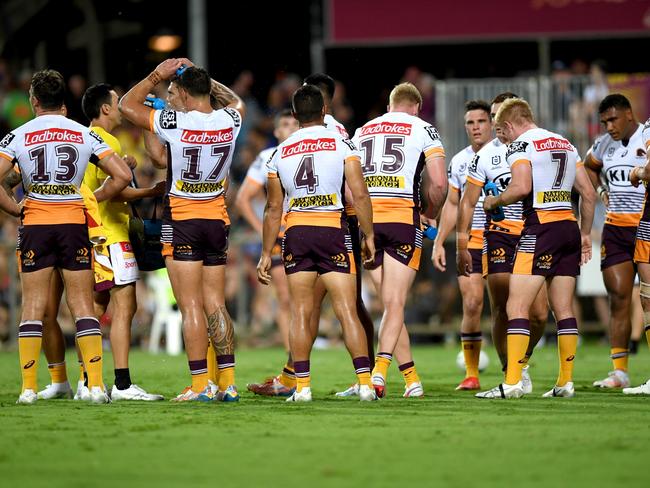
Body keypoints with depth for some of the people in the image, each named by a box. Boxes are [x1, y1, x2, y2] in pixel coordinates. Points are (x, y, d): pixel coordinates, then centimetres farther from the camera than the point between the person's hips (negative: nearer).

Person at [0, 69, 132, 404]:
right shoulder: (85, 135, 3)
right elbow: (122, 175, -2)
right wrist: (93, 199, 9)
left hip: (35, 225, -1)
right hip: (74, 224, 1)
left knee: (33, 306, 4)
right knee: (82, 304, 3)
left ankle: (29, 388, 0)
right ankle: (96, 385, -5)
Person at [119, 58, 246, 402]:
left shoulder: (174, 123, -14)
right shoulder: (229, 122, 0)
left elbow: (126, 105, -1)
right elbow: (235, 101, 27)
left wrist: (157, 76, 6)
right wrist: (198, 75, 23)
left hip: (181, 221, -5)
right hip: (217, 220, 5)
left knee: (191, 306, -5)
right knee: (215, 304, 9)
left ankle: (200, 385, -8)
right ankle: (227, 383, 7)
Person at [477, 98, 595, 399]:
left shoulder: (521, 144, -4)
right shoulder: (566, 144, 19)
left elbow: (521, 187, -19)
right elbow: (588, 193, 18)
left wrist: (495, 202, -1)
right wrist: (585, 234, 24)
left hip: (540, 227, -8)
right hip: (569, 227, 8)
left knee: (517, 307, -7)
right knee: (563, 309, 10)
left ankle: (512, 383, -13)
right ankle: (566, 382, 9)